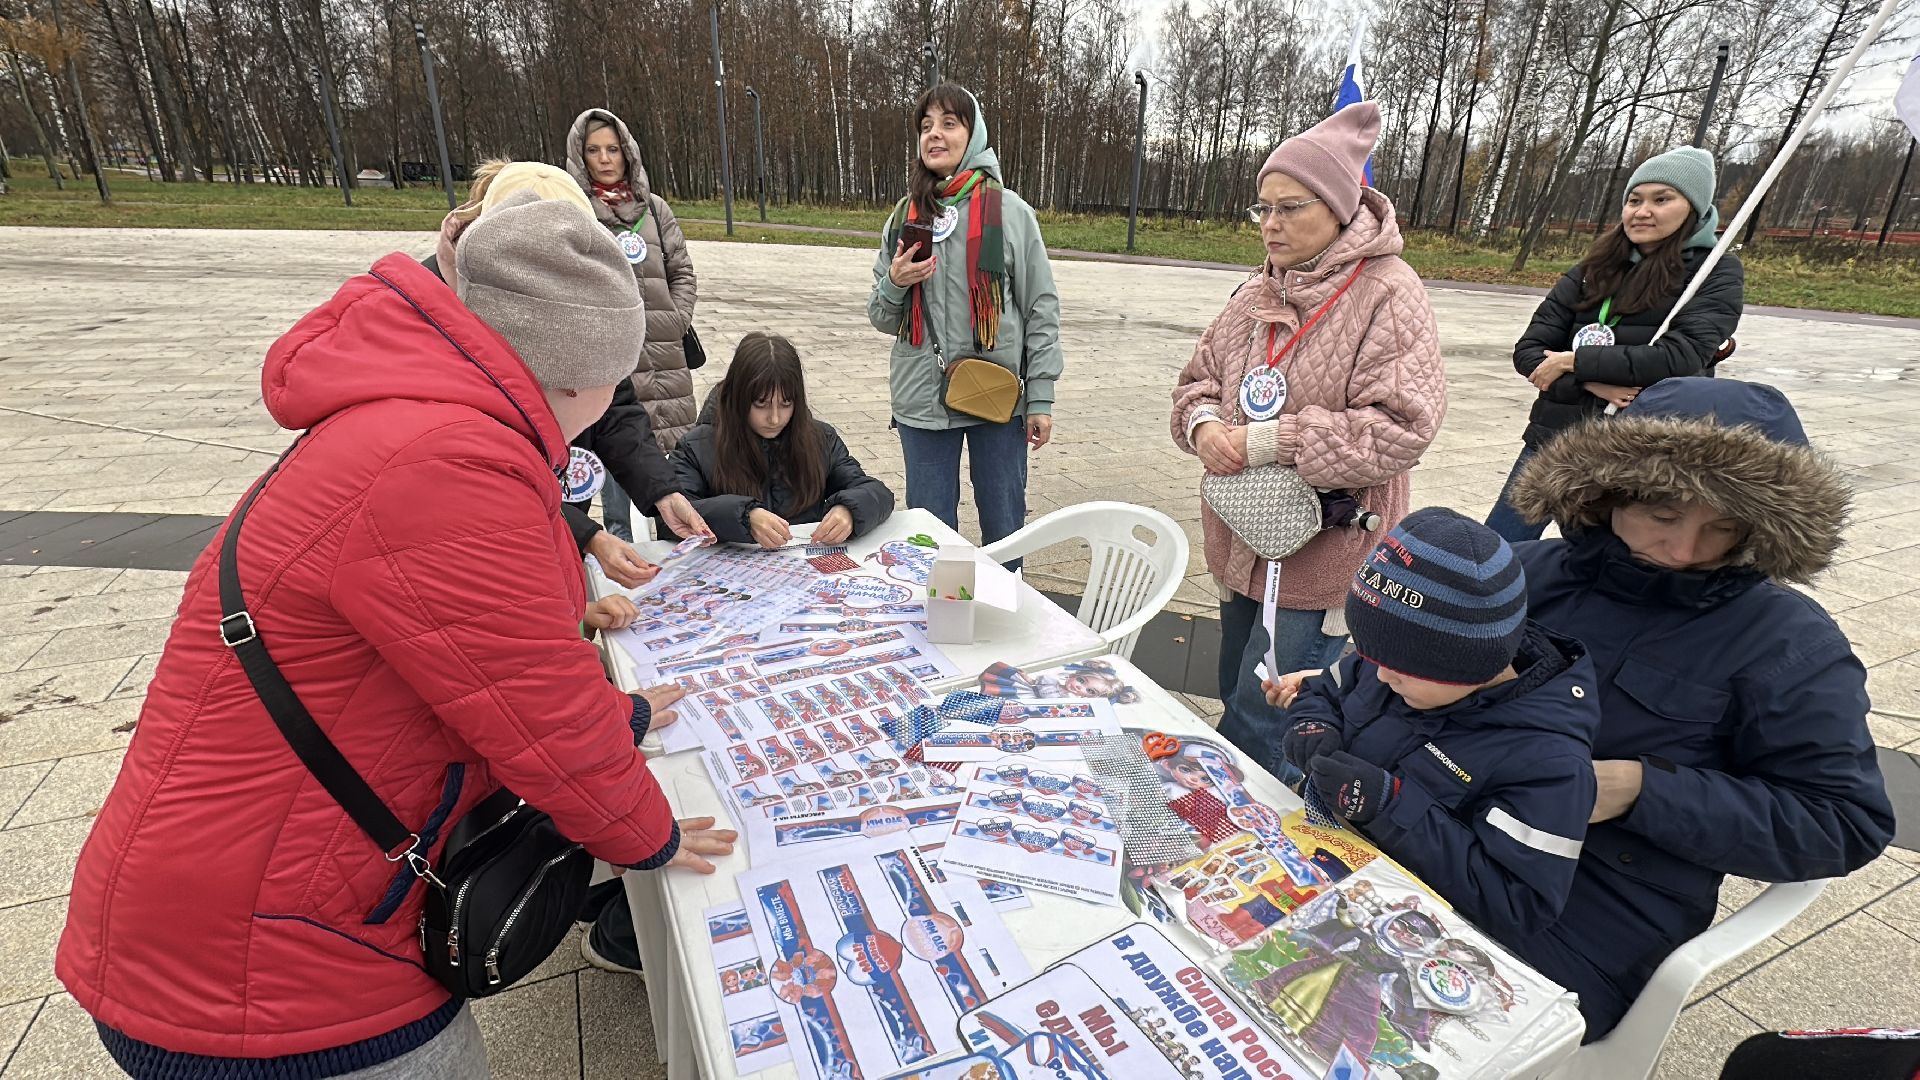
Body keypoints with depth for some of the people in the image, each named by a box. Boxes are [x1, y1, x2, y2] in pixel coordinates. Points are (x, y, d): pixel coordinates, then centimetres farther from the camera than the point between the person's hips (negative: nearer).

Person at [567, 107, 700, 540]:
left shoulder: (654, 207, 12)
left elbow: (683, 272, 13)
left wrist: (675, 323, 2)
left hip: (663, 357, 3)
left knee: (670, 449, 8)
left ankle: (673, 540, 25)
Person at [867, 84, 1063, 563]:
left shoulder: (1011, 212, -1)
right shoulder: (904, 217, 9)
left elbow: (1042, 308, -1)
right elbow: (881, 316, 13)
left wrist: (1040, 397, -5)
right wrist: (894, 283, -9)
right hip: (922, 399, 3)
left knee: (1004, 526, 9)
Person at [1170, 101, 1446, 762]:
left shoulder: (1387, 295, -14)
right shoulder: (1259, 293, 7)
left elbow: (1398, 428, -23)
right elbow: (1199, 378, 12)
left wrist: (1266, 442, -22)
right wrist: (1206, 426, -12)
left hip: (1323, 555, -7)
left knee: (1256, 726, -4)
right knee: (1238, 698, 23)